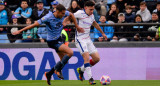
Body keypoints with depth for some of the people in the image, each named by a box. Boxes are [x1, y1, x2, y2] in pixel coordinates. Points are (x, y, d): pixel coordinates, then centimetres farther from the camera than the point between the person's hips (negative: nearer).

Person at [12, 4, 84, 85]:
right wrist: (20, 31, -18)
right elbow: (35, 24, -22)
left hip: (58, 39, 8)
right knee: (70, 52, -22)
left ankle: (49, 74, 24)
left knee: (64, 60, 10)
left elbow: (71, 15, 16)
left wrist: (77, 26, 18)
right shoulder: (48, 18, -25)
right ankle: (57, 69, -9)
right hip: (52, 41, -8)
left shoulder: (63, 14, -8)